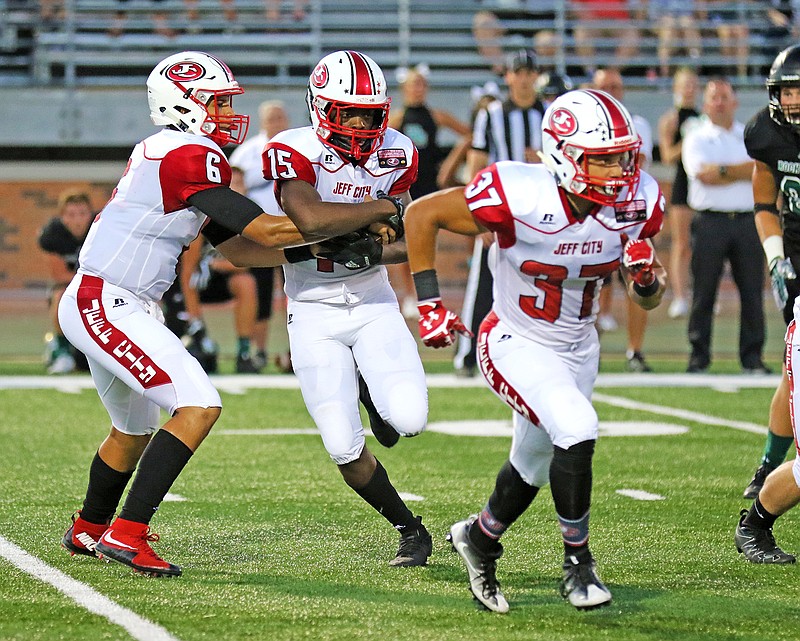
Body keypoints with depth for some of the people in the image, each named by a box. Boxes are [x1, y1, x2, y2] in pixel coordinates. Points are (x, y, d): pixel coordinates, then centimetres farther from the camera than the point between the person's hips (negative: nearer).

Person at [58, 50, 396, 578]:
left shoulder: (167, 154, 14)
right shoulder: (191, 158, -17)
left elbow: (237, 248, 15)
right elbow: (264, 230, -19)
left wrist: (312, 251, 4)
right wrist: (369, 214, -12)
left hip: (97, 306, 11)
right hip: (107, 305, -11)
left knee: (135, 429, 27)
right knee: (199, 407, -18)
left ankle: (88, 531, 49)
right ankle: (126, 535, -18)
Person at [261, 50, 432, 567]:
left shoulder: (396, 155, -1)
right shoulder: (294, 151, -16)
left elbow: (404, 243, 7)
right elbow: (311, 220, -34)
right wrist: (378, 211, -22)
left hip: (374, 305, 3)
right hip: (315, 314, -3)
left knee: (408, 420, -19)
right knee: (345, 448, -8)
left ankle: (372, 390, 18)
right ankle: (410, 531, 15)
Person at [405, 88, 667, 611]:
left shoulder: (635, 203, -15)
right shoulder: (519, 199, -30)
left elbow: (650, 300, -2)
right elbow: (422, 215, -17)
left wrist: (647, 277, -25)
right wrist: (429, 304, -18)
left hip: (578, 348, 6)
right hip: (517, 346, -6)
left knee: (535, 465, 21)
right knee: (576, 430, -26)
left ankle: (480, 538, 49)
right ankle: (578, 562, -8)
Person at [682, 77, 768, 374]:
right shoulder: (696, 138, 5)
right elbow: (704, 174, -11)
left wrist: (722, 171, -7)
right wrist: (743, 171, -9)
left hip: (747, 220, 2)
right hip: (710, 221, -2)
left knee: (752, 291, 0)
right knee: (704, 291, -2)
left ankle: (752, 357, 5)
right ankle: (699, 356, 4)